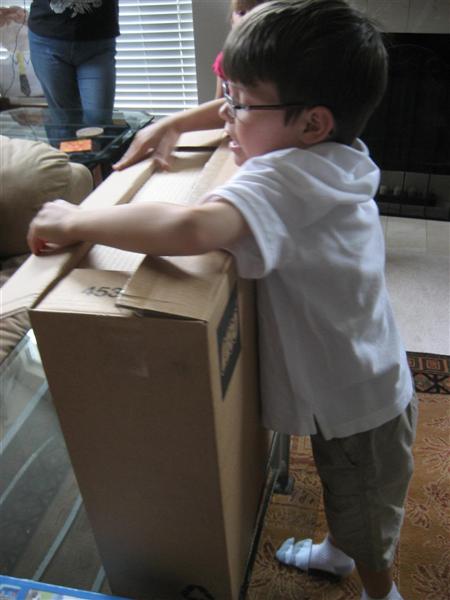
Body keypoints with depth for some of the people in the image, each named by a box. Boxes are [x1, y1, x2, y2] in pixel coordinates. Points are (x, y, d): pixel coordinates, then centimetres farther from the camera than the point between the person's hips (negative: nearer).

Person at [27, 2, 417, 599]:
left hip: (359, 404, -8)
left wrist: (74, 222, -40)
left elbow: (191, 227, -55)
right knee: (341, 489, 35)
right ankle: (336, 551, 63)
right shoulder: (331, 153, -7)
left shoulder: (287, 178, -36)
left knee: (364, 518, 22)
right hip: (353, 386, 9)